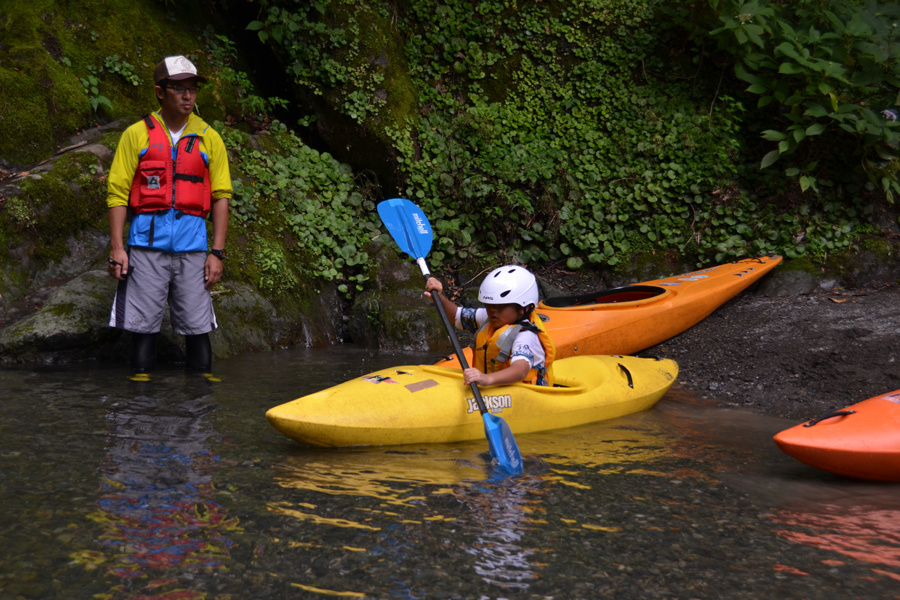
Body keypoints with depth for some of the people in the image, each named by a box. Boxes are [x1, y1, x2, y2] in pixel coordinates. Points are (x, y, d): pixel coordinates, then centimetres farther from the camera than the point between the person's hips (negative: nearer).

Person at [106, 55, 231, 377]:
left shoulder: (209, 138, 10)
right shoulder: (137, 134, 6)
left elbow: (221, 196, 8)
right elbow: (117, 192, 4)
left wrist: (217, 253, 0)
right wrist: (116, 247, -5)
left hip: (192, 243, 1)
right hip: (147, 241, -1)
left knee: (198, 327, 1)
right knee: (143, 325, 1)